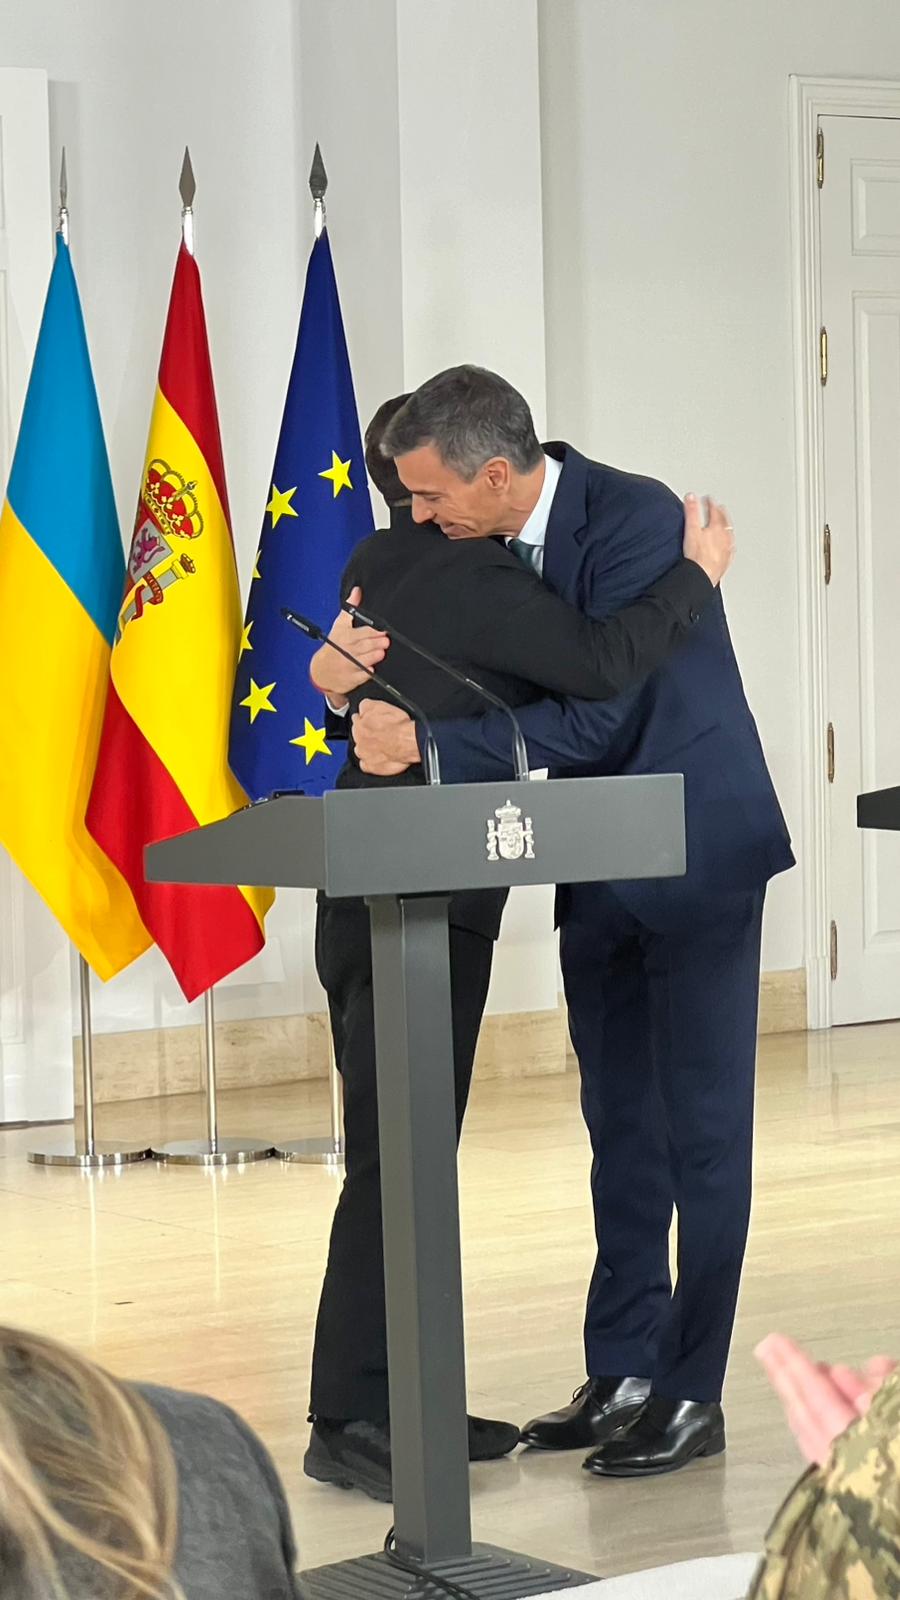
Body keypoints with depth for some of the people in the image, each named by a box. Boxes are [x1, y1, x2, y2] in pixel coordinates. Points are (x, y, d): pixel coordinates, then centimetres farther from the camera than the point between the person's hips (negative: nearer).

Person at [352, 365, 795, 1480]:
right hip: (599, 870, 7)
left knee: (701, 1128, -1)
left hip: (695, 854, -7)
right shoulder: (477, 546, 0)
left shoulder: (636, 520, -23)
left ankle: (692, 1393, 4)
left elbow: (598, 719, -28)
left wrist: (425, 743, -28)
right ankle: (621, 1374, 19)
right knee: (619, 1129, 12)